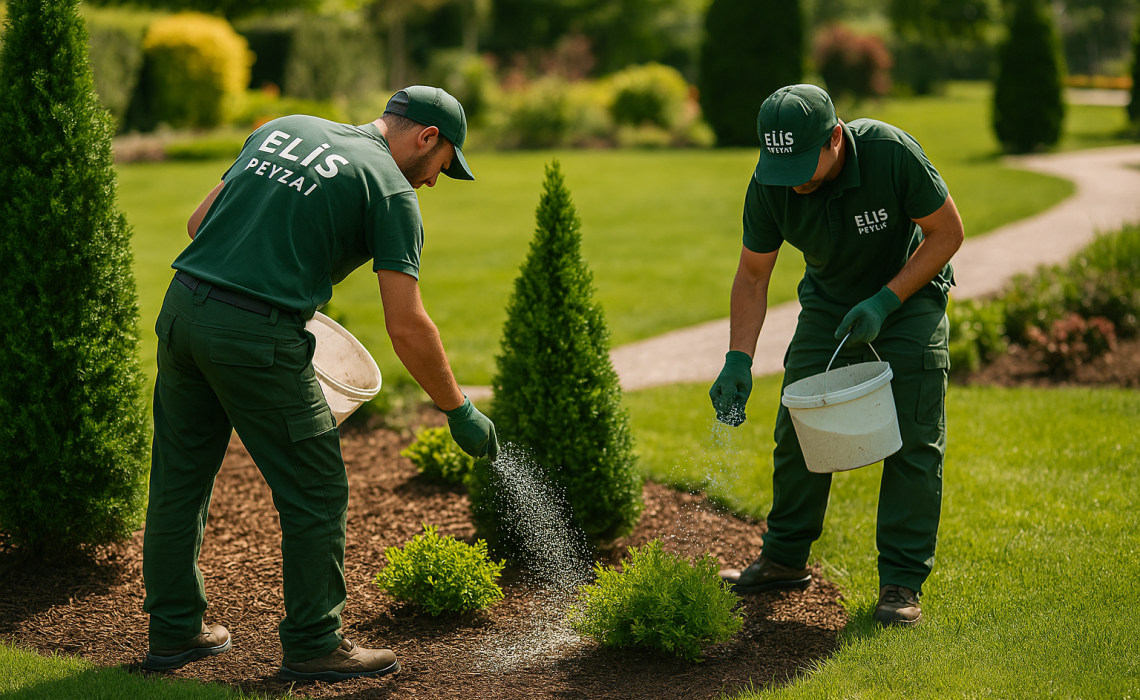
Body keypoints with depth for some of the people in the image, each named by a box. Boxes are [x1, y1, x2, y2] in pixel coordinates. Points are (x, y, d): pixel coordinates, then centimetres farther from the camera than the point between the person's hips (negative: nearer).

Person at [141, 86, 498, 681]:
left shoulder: (285, 129, 19)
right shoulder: (392, 191, -1)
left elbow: (200, 221, 19)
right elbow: (407, 327, -6)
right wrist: (458, 411, 4)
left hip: (181, 309, 7)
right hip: (258, 336, -7)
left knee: (179, 480, 17)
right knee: (315, 492, 7)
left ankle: (174, 631, 29)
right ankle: (312, 644, 16)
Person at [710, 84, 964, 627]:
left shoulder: (891, 153, -32)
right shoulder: (769, 184, -22)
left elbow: (947, 232, -19)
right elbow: (752, 276, -10)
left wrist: (883, 302, -26)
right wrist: (738, 359, -21)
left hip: (909, 293, -3)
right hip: (829, 302, 3)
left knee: (913, 440, -11)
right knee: (797, 430, 2)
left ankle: (901, 583, -5)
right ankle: (785, 560, 19)